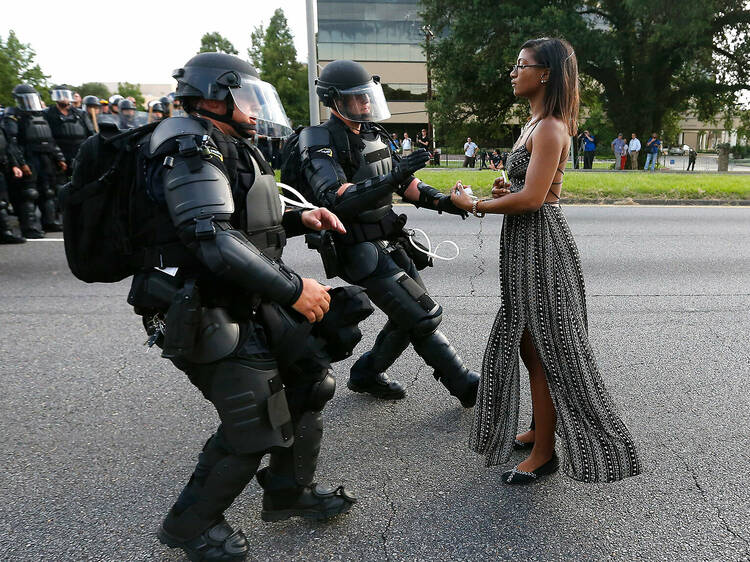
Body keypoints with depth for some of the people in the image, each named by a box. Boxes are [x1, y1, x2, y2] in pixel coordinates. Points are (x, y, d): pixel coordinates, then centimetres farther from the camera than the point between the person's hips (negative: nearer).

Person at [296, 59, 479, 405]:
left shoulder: (373, 135, 13)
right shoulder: (321, 144, -13)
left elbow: (404, 183, 18)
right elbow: (335, 199, -29)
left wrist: (442, 201, 3)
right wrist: (393, 178, -36)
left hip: (391, 243, 9)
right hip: (362, 252, -9)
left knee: (410, 317, 12)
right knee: (423, 316, -8)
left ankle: (366, 374, 30)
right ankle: (466, 386, 8)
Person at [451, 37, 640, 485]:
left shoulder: (549, 128, -15)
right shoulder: (536, 124, 16)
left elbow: (532, 197, -23)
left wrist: (475, 205, -14)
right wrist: (505, 190, 3)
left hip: (541, 243, -10)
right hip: (526, 243, 10)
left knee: (542, 348, -1)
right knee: (528, 342, 17)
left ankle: (544, 452, 14)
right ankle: (540, 429, 33)